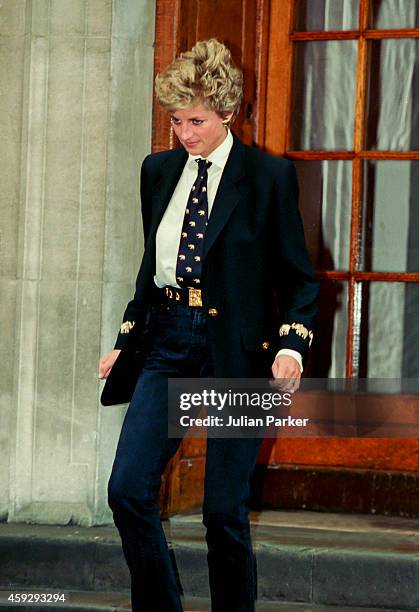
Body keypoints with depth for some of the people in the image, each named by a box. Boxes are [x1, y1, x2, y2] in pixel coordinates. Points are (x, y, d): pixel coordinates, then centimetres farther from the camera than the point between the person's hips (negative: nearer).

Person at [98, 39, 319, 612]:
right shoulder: (159, 171, 10)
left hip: (236, 348, -4)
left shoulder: (269, 176, -4)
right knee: (128, 489, -6)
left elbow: (299, 275, 0)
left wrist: (292, 343, -15)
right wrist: (125, 342, 14)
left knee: (224, 510, 0)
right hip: (169, 342, 5)